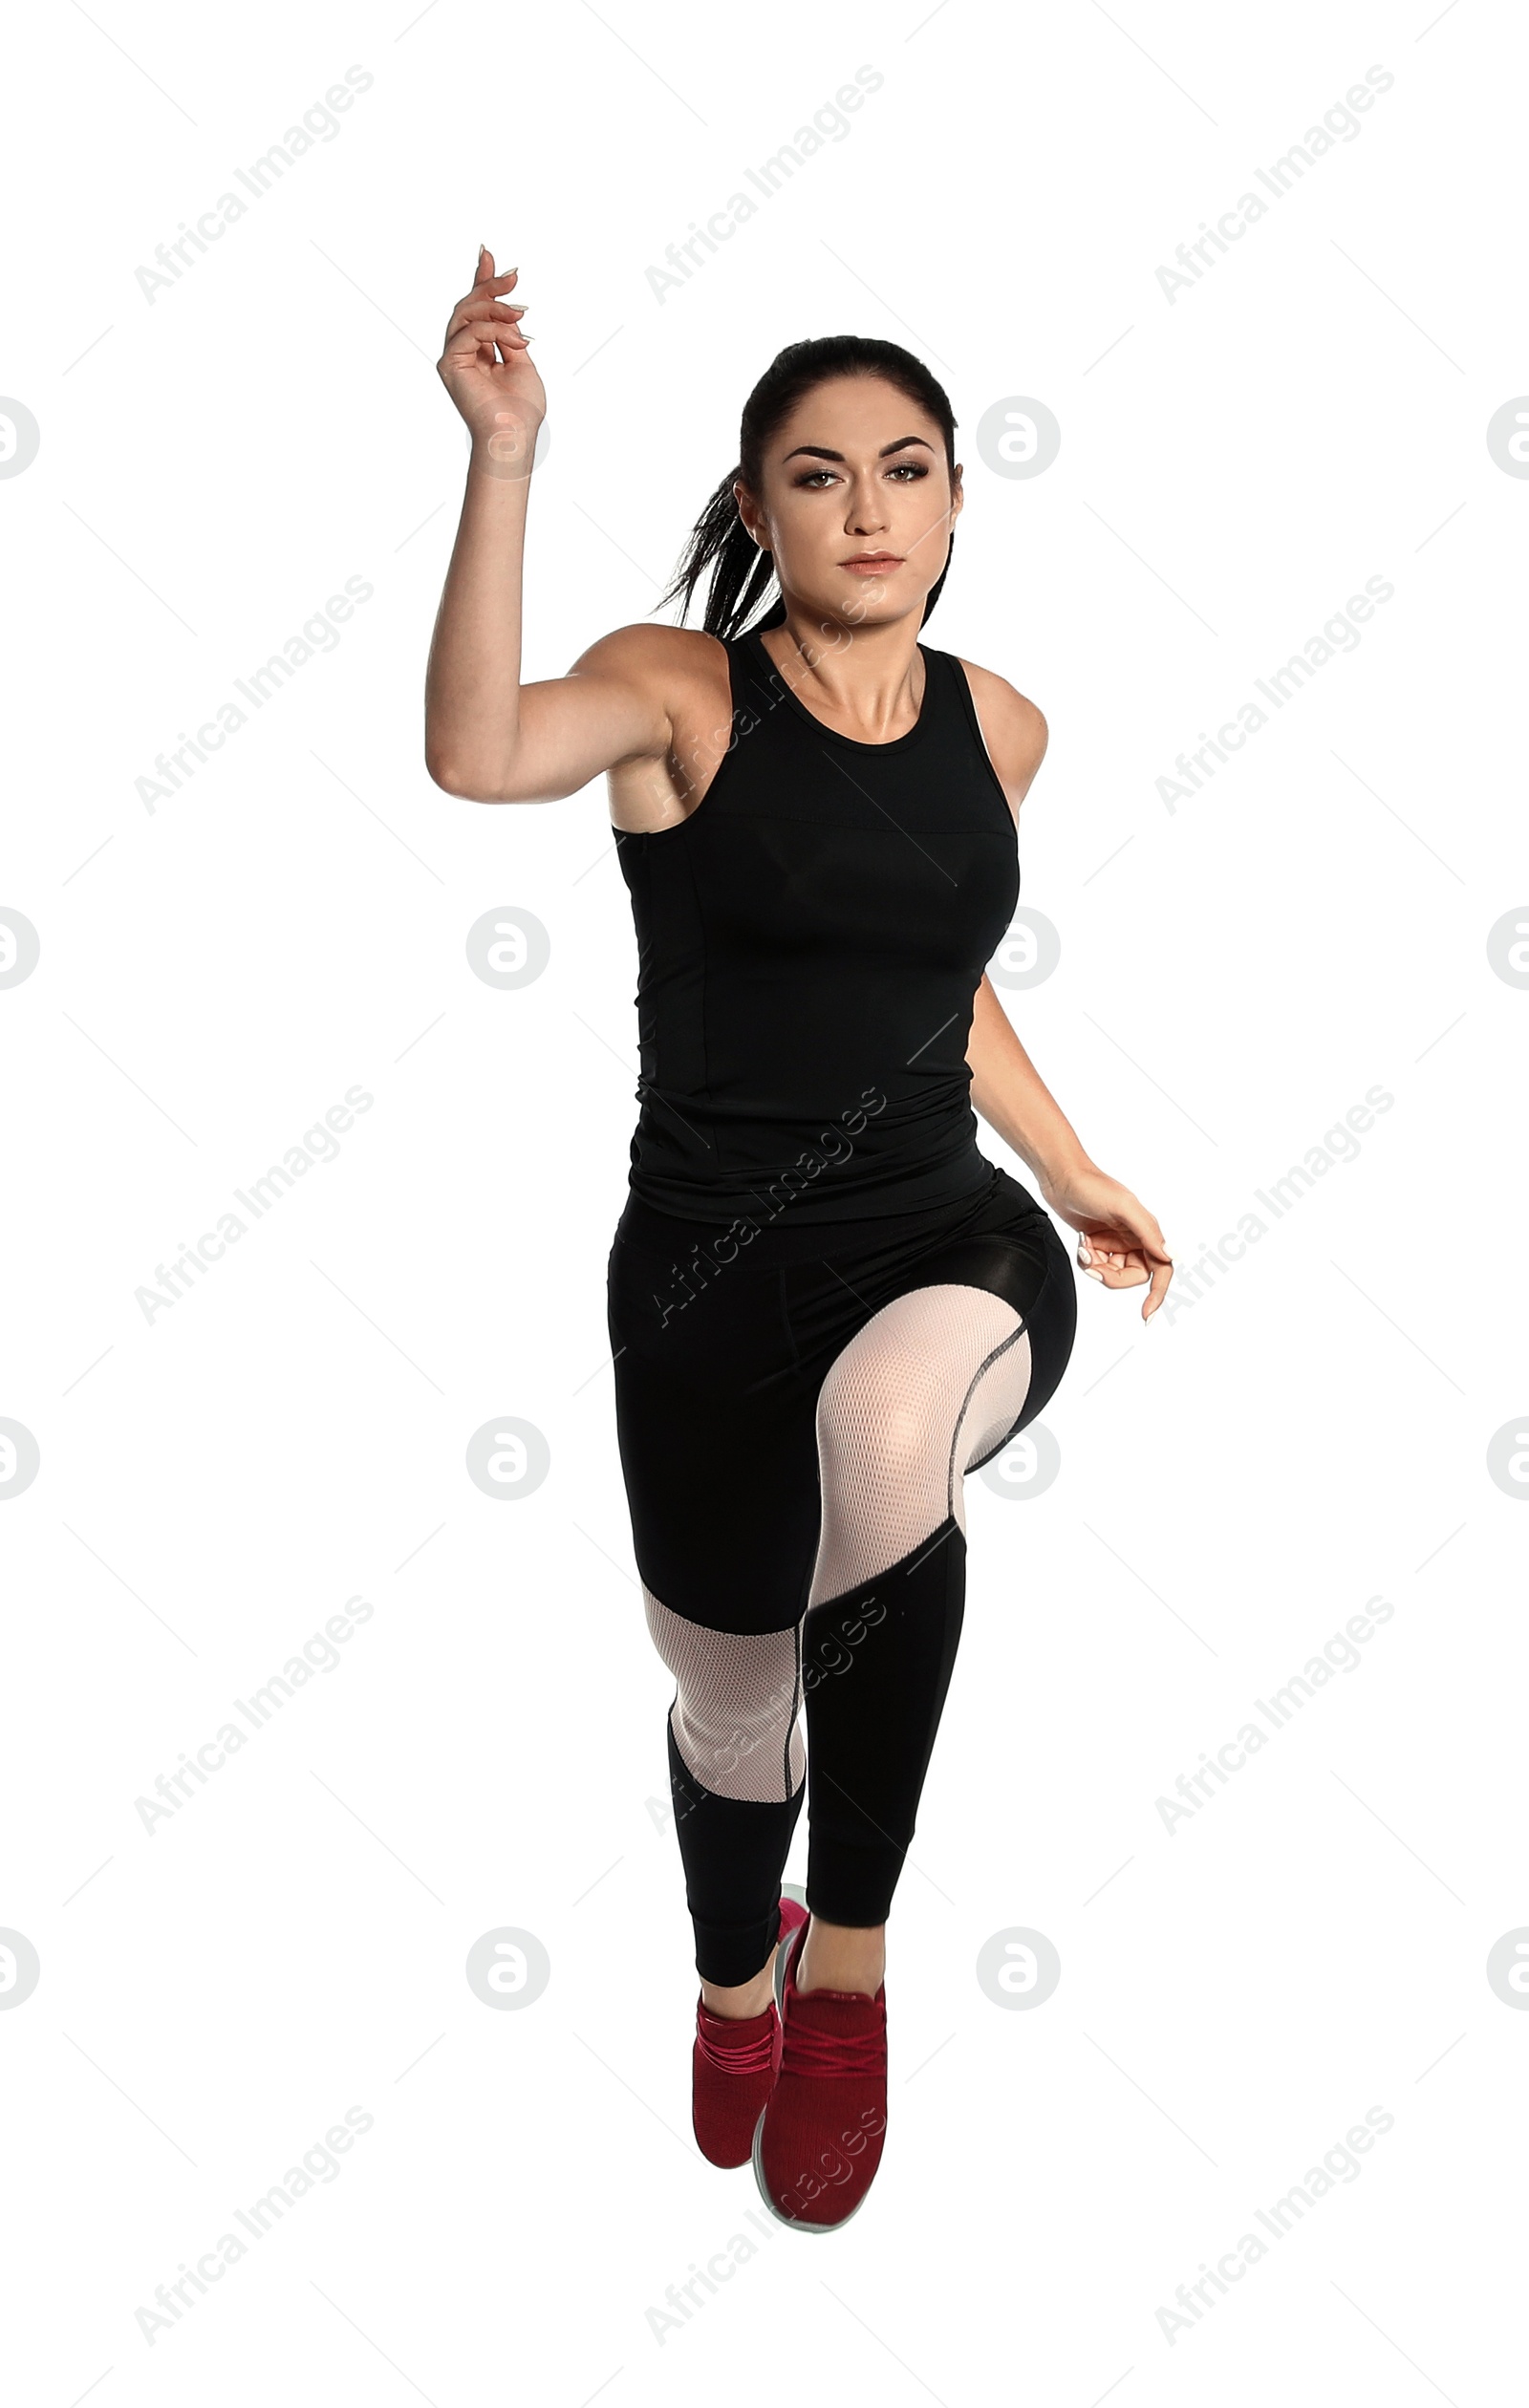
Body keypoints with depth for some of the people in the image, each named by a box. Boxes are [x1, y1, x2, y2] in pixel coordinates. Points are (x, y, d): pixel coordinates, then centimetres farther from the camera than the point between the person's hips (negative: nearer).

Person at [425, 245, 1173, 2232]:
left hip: (950, 1241, 2)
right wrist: (506, 453, -29)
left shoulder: (998, 726, 8)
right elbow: (474, 752, -26)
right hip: (710, 1268, -1)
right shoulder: (679, 689, -5)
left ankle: (849, 1959, -9)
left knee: (886, 1436, -36)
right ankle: (737, 1969, 53)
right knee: (728, 1685, 14)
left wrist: (1070, 1176, 23)